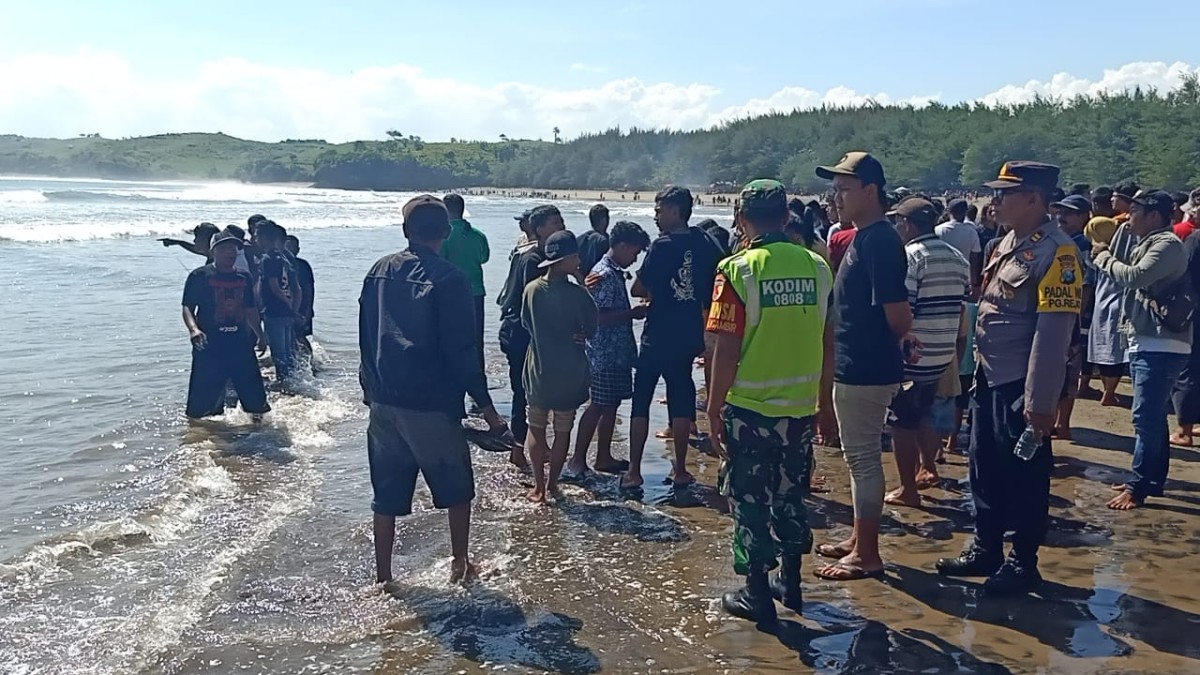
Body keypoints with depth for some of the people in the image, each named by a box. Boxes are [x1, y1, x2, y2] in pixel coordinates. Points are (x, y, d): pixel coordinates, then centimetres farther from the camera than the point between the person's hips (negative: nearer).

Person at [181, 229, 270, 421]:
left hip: (241, 345, 5)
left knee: (255, 396, 8)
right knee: (201, 402, -2)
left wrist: (260, 335, 21)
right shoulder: (199, 276, -3)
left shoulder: (244, 278, 12)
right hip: (209, 348, -4)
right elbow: (187, 307, -6)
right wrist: (193, 329, -23)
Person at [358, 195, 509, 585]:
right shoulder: (449, 279, -11)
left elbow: (366, 339, 11)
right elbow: (461, 352, -14)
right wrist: (486, 407, -8)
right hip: (432, 405, -5)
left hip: (384, 402, 5)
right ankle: (460, 565, 22)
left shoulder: (380, 271, 5)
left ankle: (382, 576, 20)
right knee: (456, 489, 15)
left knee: (387, 494, 13)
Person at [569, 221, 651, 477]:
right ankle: (578, 460, 5)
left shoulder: (615, 273, 13)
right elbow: (599, 317, -23)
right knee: (598, 406, -3)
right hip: (606, 355, -10)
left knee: (611, 406, 14)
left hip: (617, 353, 10)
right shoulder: (605, 275, -17)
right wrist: (632, 313, -17)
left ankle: (604, 458, 22)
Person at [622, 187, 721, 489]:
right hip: (688, 336, 5)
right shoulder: (706, 244, 3)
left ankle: (634, 471, 5)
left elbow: (638, 289, -9)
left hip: (658, 337, -5)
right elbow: (712, 292, 11)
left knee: (641, 401, 5)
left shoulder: (662, 246, -14)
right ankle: (680, 470, 16)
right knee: (681, 401, 12)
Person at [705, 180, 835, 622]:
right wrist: (825, 399, 17)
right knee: (790, 494, 19)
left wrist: (714, 407, -5)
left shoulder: (738, 270, -12)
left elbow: (727, 349, -14)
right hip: (801, 406, 4)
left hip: (749, 407, -4)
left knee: (750, 499, 8)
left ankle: (757, 593, 17)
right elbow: (828, 342, 5)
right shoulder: (817, 267, 0)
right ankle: (791, 582, 31)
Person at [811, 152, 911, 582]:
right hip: (853, 367, 10)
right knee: (858, 457, 18)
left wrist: (883, 347, -5)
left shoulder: (880, 241, -19)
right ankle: (859, 540, 31)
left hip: (867, 370, -10)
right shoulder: (861, 237, 12)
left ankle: (867, 555, 10)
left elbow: (898, 316, -22)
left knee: (864, 458, -1)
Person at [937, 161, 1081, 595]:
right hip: (989, 379, 9)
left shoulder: (1056, 252, -18)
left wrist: (1040, 401, -22)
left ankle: (1023, 564, 19)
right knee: (985, 469, 17)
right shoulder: (1008, 241, 10)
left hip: (1021, 386, -9)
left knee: (1023, 477, 5)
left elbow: (1053, 332, -21)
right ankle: (985, 550, 31)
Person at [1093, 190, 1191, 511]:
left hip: (1161, 346, -10)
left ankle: (1138, 487, -4)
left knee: (1146, 418, -8)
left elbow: (1134, 276, -25)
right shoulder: (1144, 242, 16)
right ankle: (1152, 480, 26)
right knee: (1152, 417, 16)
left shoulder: (1167, 244, -14)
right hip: (1144, 342, 10)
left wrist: (1103, 257, -10)